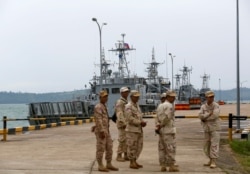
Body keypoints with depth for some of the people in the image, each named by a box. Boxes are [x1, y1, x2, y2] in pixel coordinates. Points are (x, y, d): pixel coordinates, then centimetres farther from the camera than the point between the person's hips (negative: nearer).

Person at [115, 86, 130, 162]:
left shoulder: (126, 102, 18)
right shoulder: (119, 102, -10)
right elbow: (120, 114, -19)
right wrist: (123, 123, -25)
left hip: (127, 123, 9)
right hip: (122, 124, -9)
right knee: (122, 140, -7)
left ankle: (126, 155, 14)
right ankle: (119, 156, -1)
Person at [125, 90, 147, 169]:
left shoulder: (137, 105, 15)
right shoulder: (128, 106, -11)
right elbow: (130, 119, -19)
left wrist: (143, 122, 0)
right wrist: (140, 122, -16)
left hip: (139, 129, 9)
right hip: (132, 130, -8)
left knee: (139, 146, 11)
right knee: (132, 147, -2)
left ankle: (134, 161, 21)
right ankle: (132, 163, 6)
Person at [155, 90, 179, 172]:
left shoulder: (160, 105, 15)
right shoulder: (170, 105, -13)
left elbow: (157, 117, 10)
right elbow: (167, 117, -22)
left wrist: (158, 126, 1)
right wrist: (160, 126, -11)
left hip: (161, 130, 9)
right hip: (168, 129, -9)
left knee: (162, 148, 9)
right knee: (171, 148, -4)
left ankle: (163, 165, 12)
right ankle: (172, 165, -2)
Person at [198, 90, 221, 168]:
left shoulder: (216, 105, -6)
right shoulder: (203, 106, 6)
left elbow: (215, 115, -21)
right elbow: (200, 116, -9)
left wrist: (205, 118, -11)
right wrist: (209, 114, -19)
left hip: (214, 128, -5)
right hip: (206, 128, 5)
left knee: (214, 145, -10)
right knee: (206, 145, 9)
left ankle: (214, 162, -8)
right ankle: (211, 160, 22)